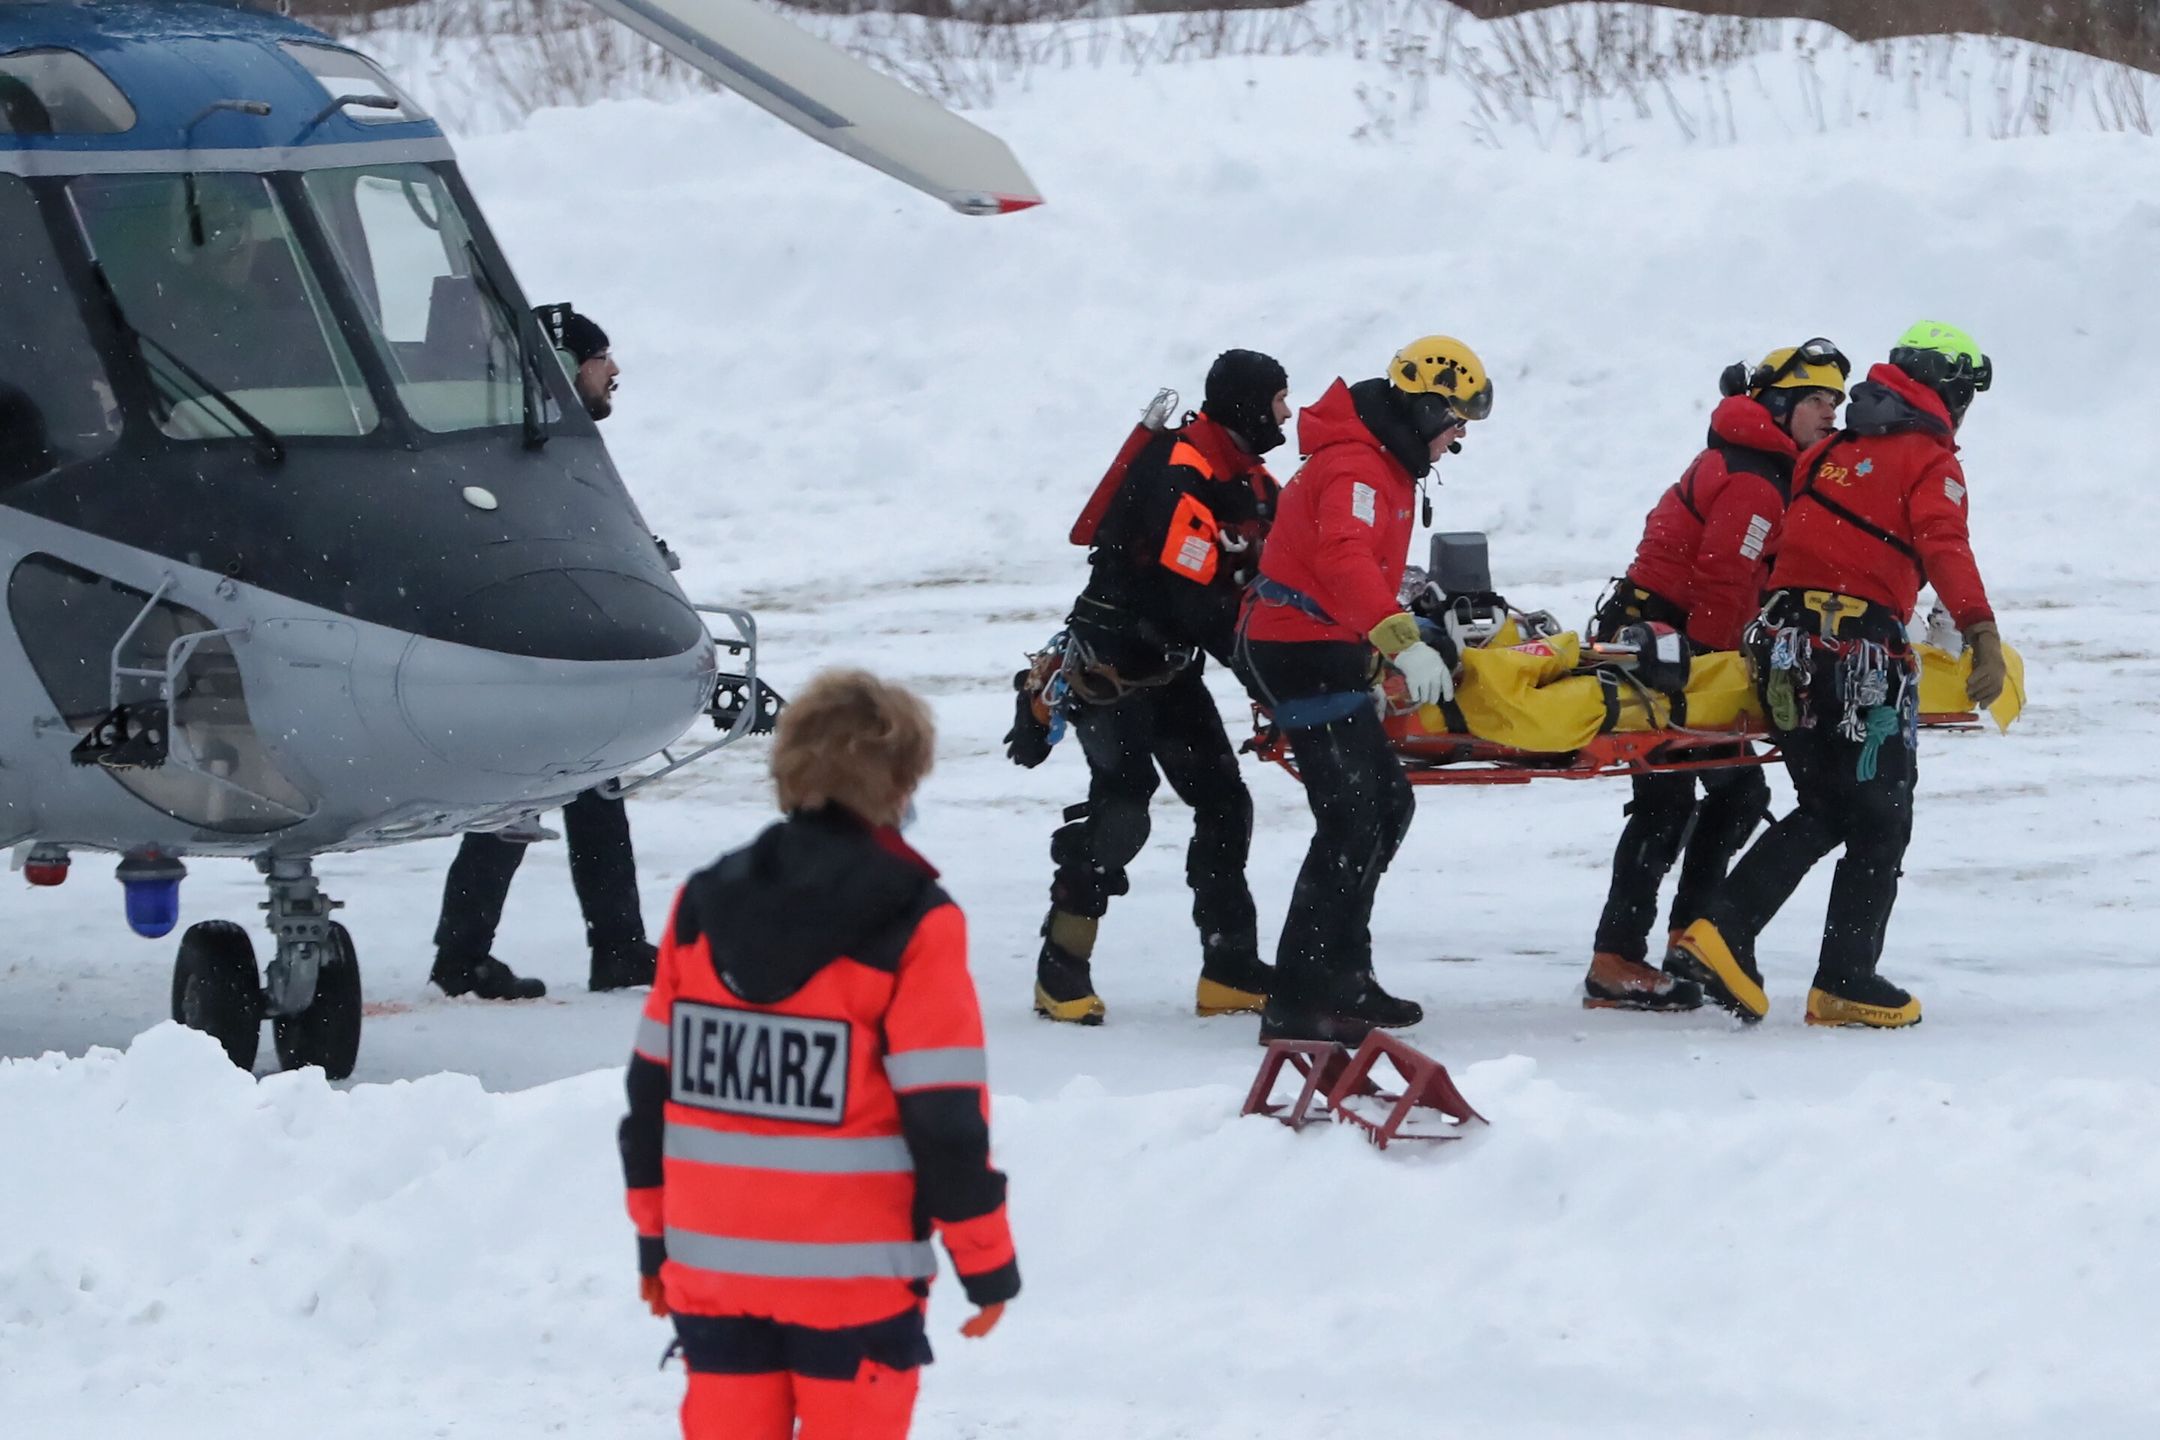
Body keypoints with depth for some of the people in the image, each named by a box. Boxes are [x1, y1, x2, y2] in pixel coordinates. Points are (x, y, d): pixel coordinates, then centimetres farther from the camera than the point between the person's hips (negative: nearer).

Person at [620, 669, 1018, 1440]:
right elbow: (946, 1113, -12)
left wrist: (653, 1237, 19)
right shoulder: (913, 927, -11)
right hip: (852, 1275, -5)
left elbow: (651, 1087, 9)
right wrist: (986, 1259, -2)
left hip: (712, 1262, 5)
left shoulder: (702, 906, 5)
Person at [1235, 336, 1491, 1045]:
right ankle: (1295, 1004, -18)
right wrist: (1403, 642, -45)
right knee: (1352, 820, -15)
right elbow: (1342, 559, -36)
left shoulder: (1383, 464, 17)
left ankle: (1342, 977, 25)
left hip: (1322, 652, 11)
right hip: (1302, 652, -11)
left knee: (1387, 803, 17)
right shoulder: (1355, 467, -18)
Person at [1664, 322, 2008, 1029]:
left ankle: (1720, 931, -1)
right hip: (1864, 650, -7)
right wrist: (1982, 633, -29)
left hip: (1785, 647, 7)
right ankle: (1845, 983, 3)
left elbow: (1778, 546, 23)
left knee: (1823, 811, 15)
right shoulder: (1929, 461, -1)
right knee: (1879, 822, 5)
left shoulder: (1826, 455, 20)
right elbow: (1945, 549, -18)